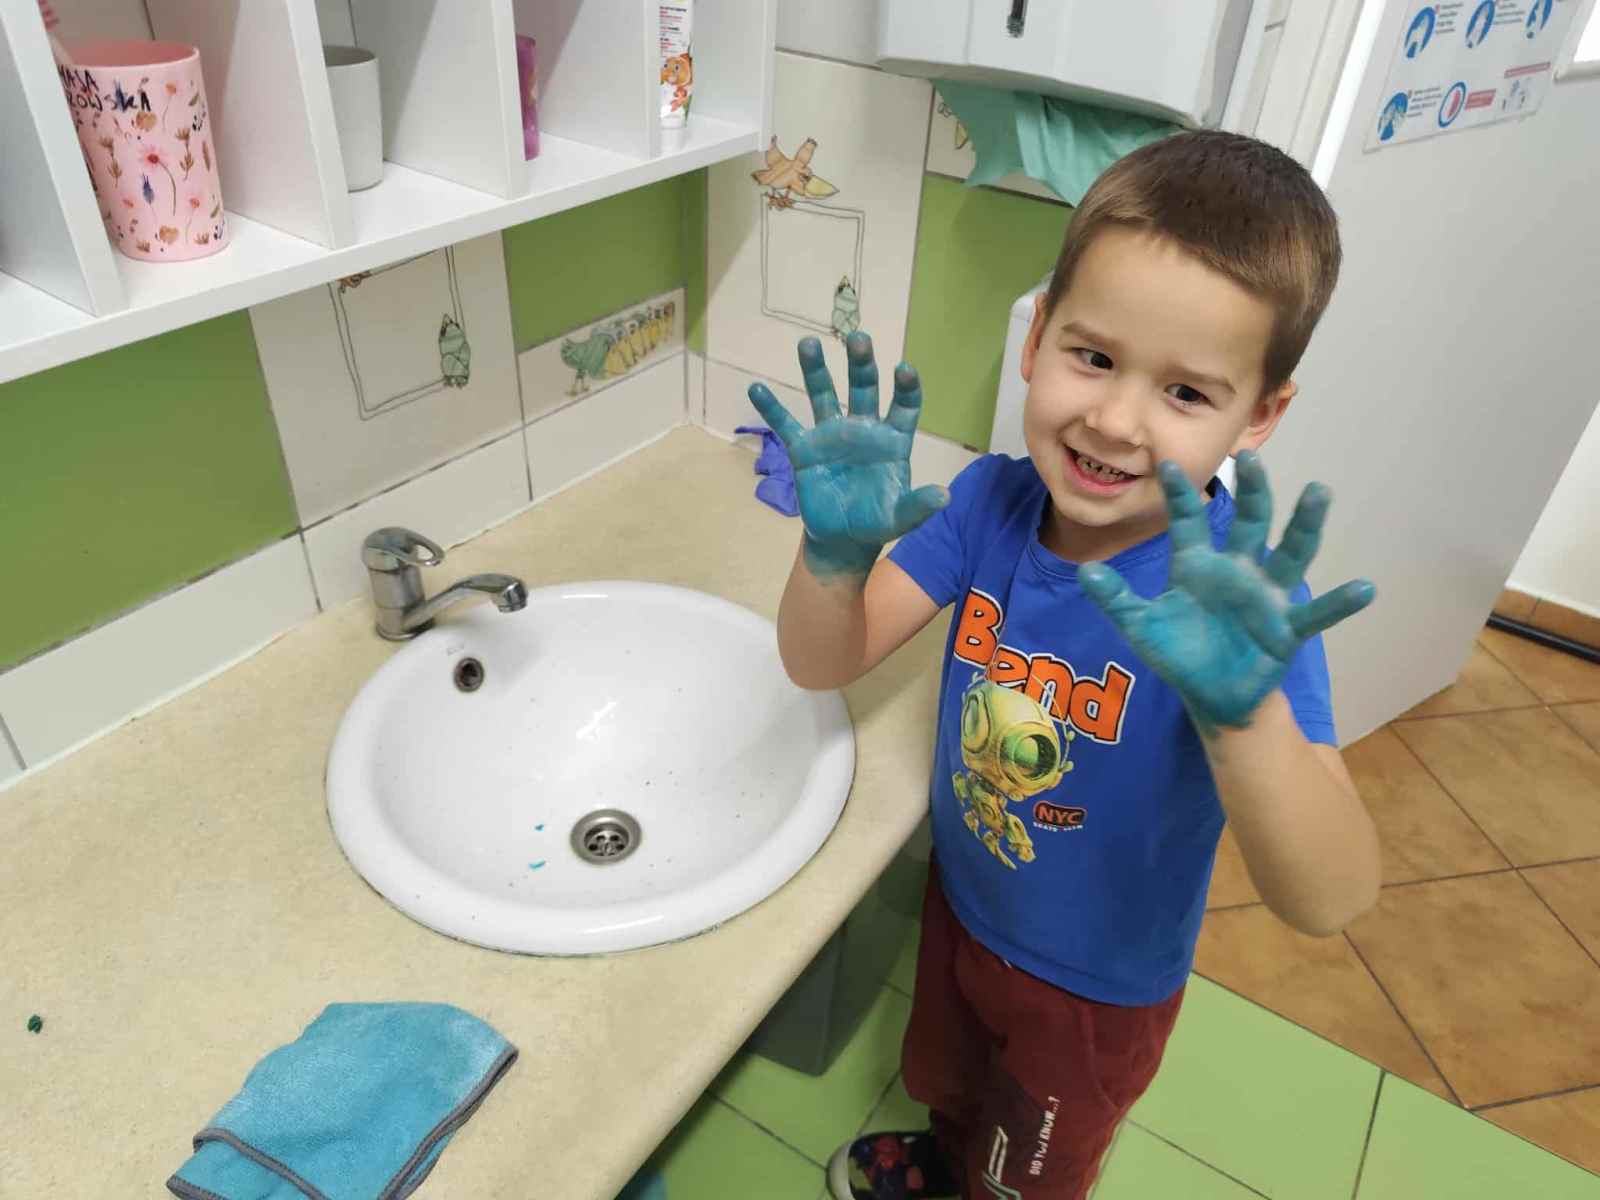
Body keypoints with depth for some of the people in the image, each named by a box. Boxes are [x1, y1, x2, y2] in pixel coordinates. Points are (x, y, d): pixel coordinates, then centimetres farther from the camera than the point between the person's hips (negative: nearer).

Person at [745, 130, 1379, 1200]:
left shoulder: (1246, 594, -34)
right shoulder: (991, 500, -22)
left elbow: (1330, 902, -41)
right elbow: (825, 665, -20)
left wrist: (1242, 710, -61)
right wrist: (835, 552, -42)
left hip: (1097, 985, -4)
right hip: (959, 903, 4)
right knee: (948, 1083, 36)